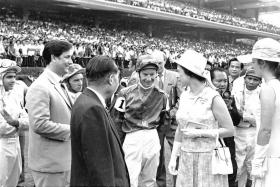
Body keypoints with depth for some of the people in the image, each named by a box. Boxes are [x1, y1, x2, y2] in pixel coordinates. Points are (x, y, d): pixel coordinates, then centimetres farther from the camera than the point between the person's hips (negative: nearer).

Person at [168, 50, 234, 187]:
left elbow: (229, 130, -9)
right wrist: (173, 157, 7)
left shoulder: (213, 97, -11)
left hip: (208, 158, -5)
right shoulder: (184, 96, 5)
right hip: (186, 159, 5)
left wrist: (199, 133, -16)